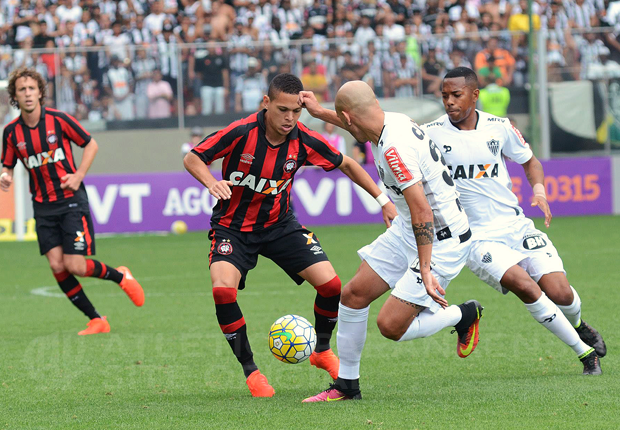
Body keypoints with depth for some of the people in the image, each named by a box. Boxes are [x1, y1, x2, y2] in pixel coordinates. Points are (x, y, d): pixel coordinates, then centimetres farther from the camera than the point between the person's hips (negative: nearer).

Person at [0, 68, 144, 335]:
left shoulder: (58, 120, -9)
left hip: (71, 200, -3)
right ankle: (96, 320, 6)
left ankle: (120, 276, 19)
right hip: (43, 206, 4)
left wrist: (78, 176, -11)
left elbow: (91, 144, 2)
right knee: (57, 266, -7)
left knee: (75, 266, -11)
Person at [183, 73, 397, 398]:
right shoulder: (241, 133, -24)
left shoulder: (304, 140, -14)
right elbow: (193, 158, -13)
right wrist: (211, 182, -34)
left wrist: (383, 200, -1)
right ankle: (249, 370, -8)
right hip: (232, 226, -3)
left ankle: (322, 351, 21)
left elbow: (345, 164, 3)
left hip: (279, 224, 3)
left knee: (330, 285, -10)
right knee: (223, 289, -28)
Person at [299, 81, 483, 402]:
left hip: (441, 240, -10)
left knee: (390, 326, -11)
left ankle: (464, 315, 13)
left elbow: (422, 211, -31)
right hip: (406, 231, 10)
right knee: (353, 294, 6)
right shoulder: (392, 121, 0)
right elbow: (363, 127, 28)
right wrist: (319, 113, 32)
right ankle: (346, 385, 19)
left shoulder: (395, 148, -28)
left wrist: (425, 271, -32)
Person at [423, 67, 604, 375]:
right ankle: (584, 350, -9)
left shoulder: (499, 128, 3)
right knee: (525, 286, -26)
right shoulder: (431, 134, -4)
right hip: (477, 240, -2)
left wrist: (539, 188, -1)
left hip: (515, 226, 2)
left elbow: (529, 161, 18)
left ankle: (577, 325, 29)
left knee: (559, 294, -11)